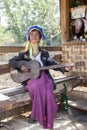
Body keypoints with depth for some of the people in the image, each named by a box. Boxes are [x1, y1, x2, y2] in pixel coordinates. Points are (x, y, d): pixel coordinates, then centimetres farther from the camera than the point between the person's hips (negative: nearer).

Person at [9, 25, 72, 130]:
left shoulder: (45, 53, 14)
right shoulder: (24, 54, 10)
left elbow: (53, 64, 4)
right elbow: (11, 61, 6)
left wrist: (64, 68, -14)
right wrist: (21, 66, -14)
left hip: (43, 77, 1)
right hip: (30, 78, -1)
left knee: (48, 91, -30)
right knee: (36, 87, -36)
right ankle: (41, 118, -23)